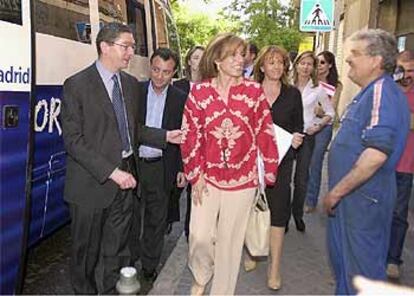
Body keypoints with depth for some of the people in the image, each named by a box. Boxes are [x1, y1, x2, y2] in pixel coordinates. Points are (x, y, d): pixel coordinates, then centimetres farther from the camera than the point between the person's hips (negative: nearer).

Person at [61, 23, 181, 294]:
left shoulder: (130, 83, 9)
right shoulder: (77, 85, -10)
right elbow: (73, 140, -15)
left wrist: (164, 136, 1)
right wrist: (110, 171, -21)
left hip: (124, 178, 5)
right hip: (92, 183, -5)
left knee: (118, 251, 17)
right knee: (86, 251, 13)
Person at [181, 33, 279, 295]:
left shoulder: (254, 91, -5)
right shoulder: (199, 92, -4)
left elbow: (265, 133, -1)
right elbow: (190, 135, -1)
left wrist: (270, 172, 1)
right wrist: (195, 174, -2)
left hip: (242, 179, 0)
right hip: (207, 178, 1)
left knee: (230, 240, 11)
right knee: (200, 236, 4)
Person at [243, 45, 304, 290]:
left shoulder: (293, 94, 4)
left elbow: (298, 125, 10)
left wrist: (297, 137, -10)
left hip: (281, 160, 0)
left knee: (278, 211, 0)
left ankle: (275, 268, 12)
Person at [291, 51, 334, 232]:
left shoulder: (318, 89, 0)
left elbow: (330, 113, 9)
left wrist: (319, 125, -6)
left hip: (306, 136, 0)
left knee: (301, 177, 7)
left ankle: (297, 213, 25)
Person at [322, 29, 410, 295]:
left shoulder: (383, 91, -20)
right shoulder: (370, 92, 14)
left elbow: (376, 154, -31)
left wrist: (337, 191, -22)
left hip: (365, 197, -10)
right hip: (350, 194, 10)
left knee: (364, 266, 5)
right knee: (341, 256, 24)